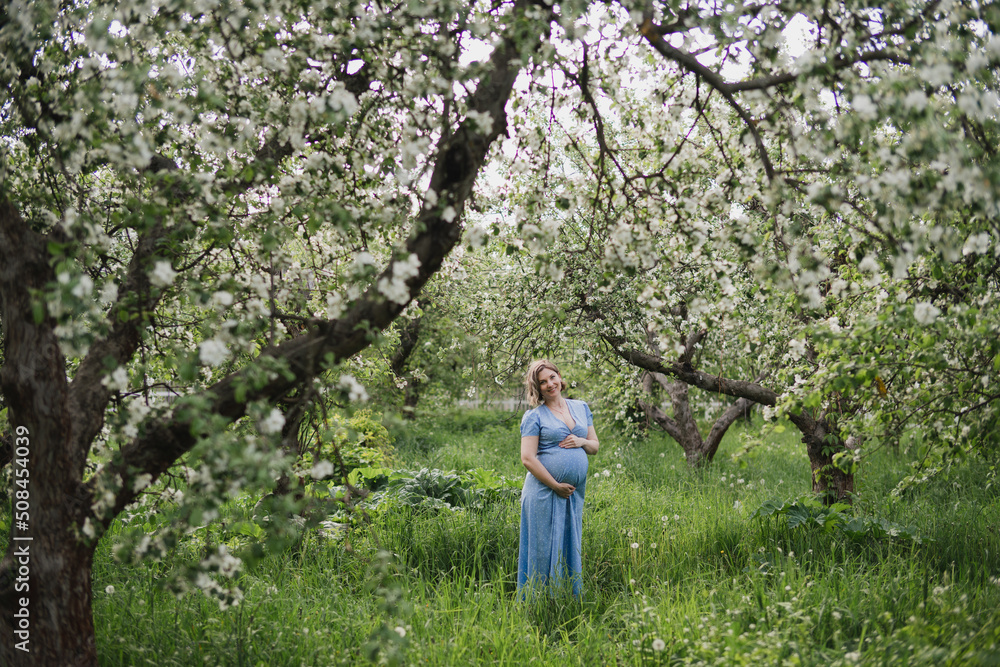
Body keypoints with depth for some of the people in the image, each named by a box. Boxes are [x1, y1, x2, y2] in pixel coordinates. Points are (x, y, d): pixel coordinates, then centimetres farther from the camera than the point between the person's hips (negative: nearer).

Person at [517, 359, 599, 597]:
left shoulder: (581, 407, 14)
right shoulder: (534, 416, -3)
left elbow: (595, 446, 19)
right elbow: (528, 459, -9)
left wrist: (581, 442, -5)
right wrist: (557, 486, -13)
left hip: (575, 493, 5)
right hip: (544, 491, -5)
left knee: (571, 547, 10)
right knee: (545, 549, -3)